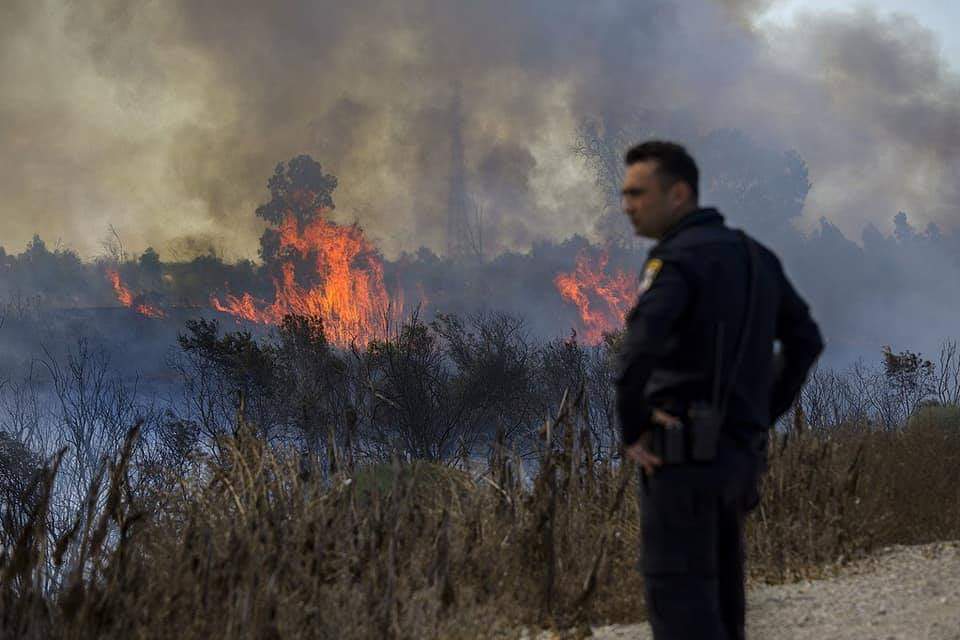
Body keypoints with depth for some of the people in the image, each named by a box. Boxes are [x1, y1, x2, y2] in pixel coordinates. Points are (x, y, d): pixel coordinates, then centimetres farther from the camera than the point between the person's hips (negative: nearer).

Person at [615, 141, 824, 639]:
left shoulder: (677, 258, -13)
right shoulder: (753, 255, 14)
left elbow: (640, 348, -30)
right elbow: (805, 341, 20)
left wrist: (631, 431, -16)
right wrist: (761, 416, 18)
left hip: (682, 450, -8)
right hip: (735, 451, 8)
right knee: (714, 596, 16)